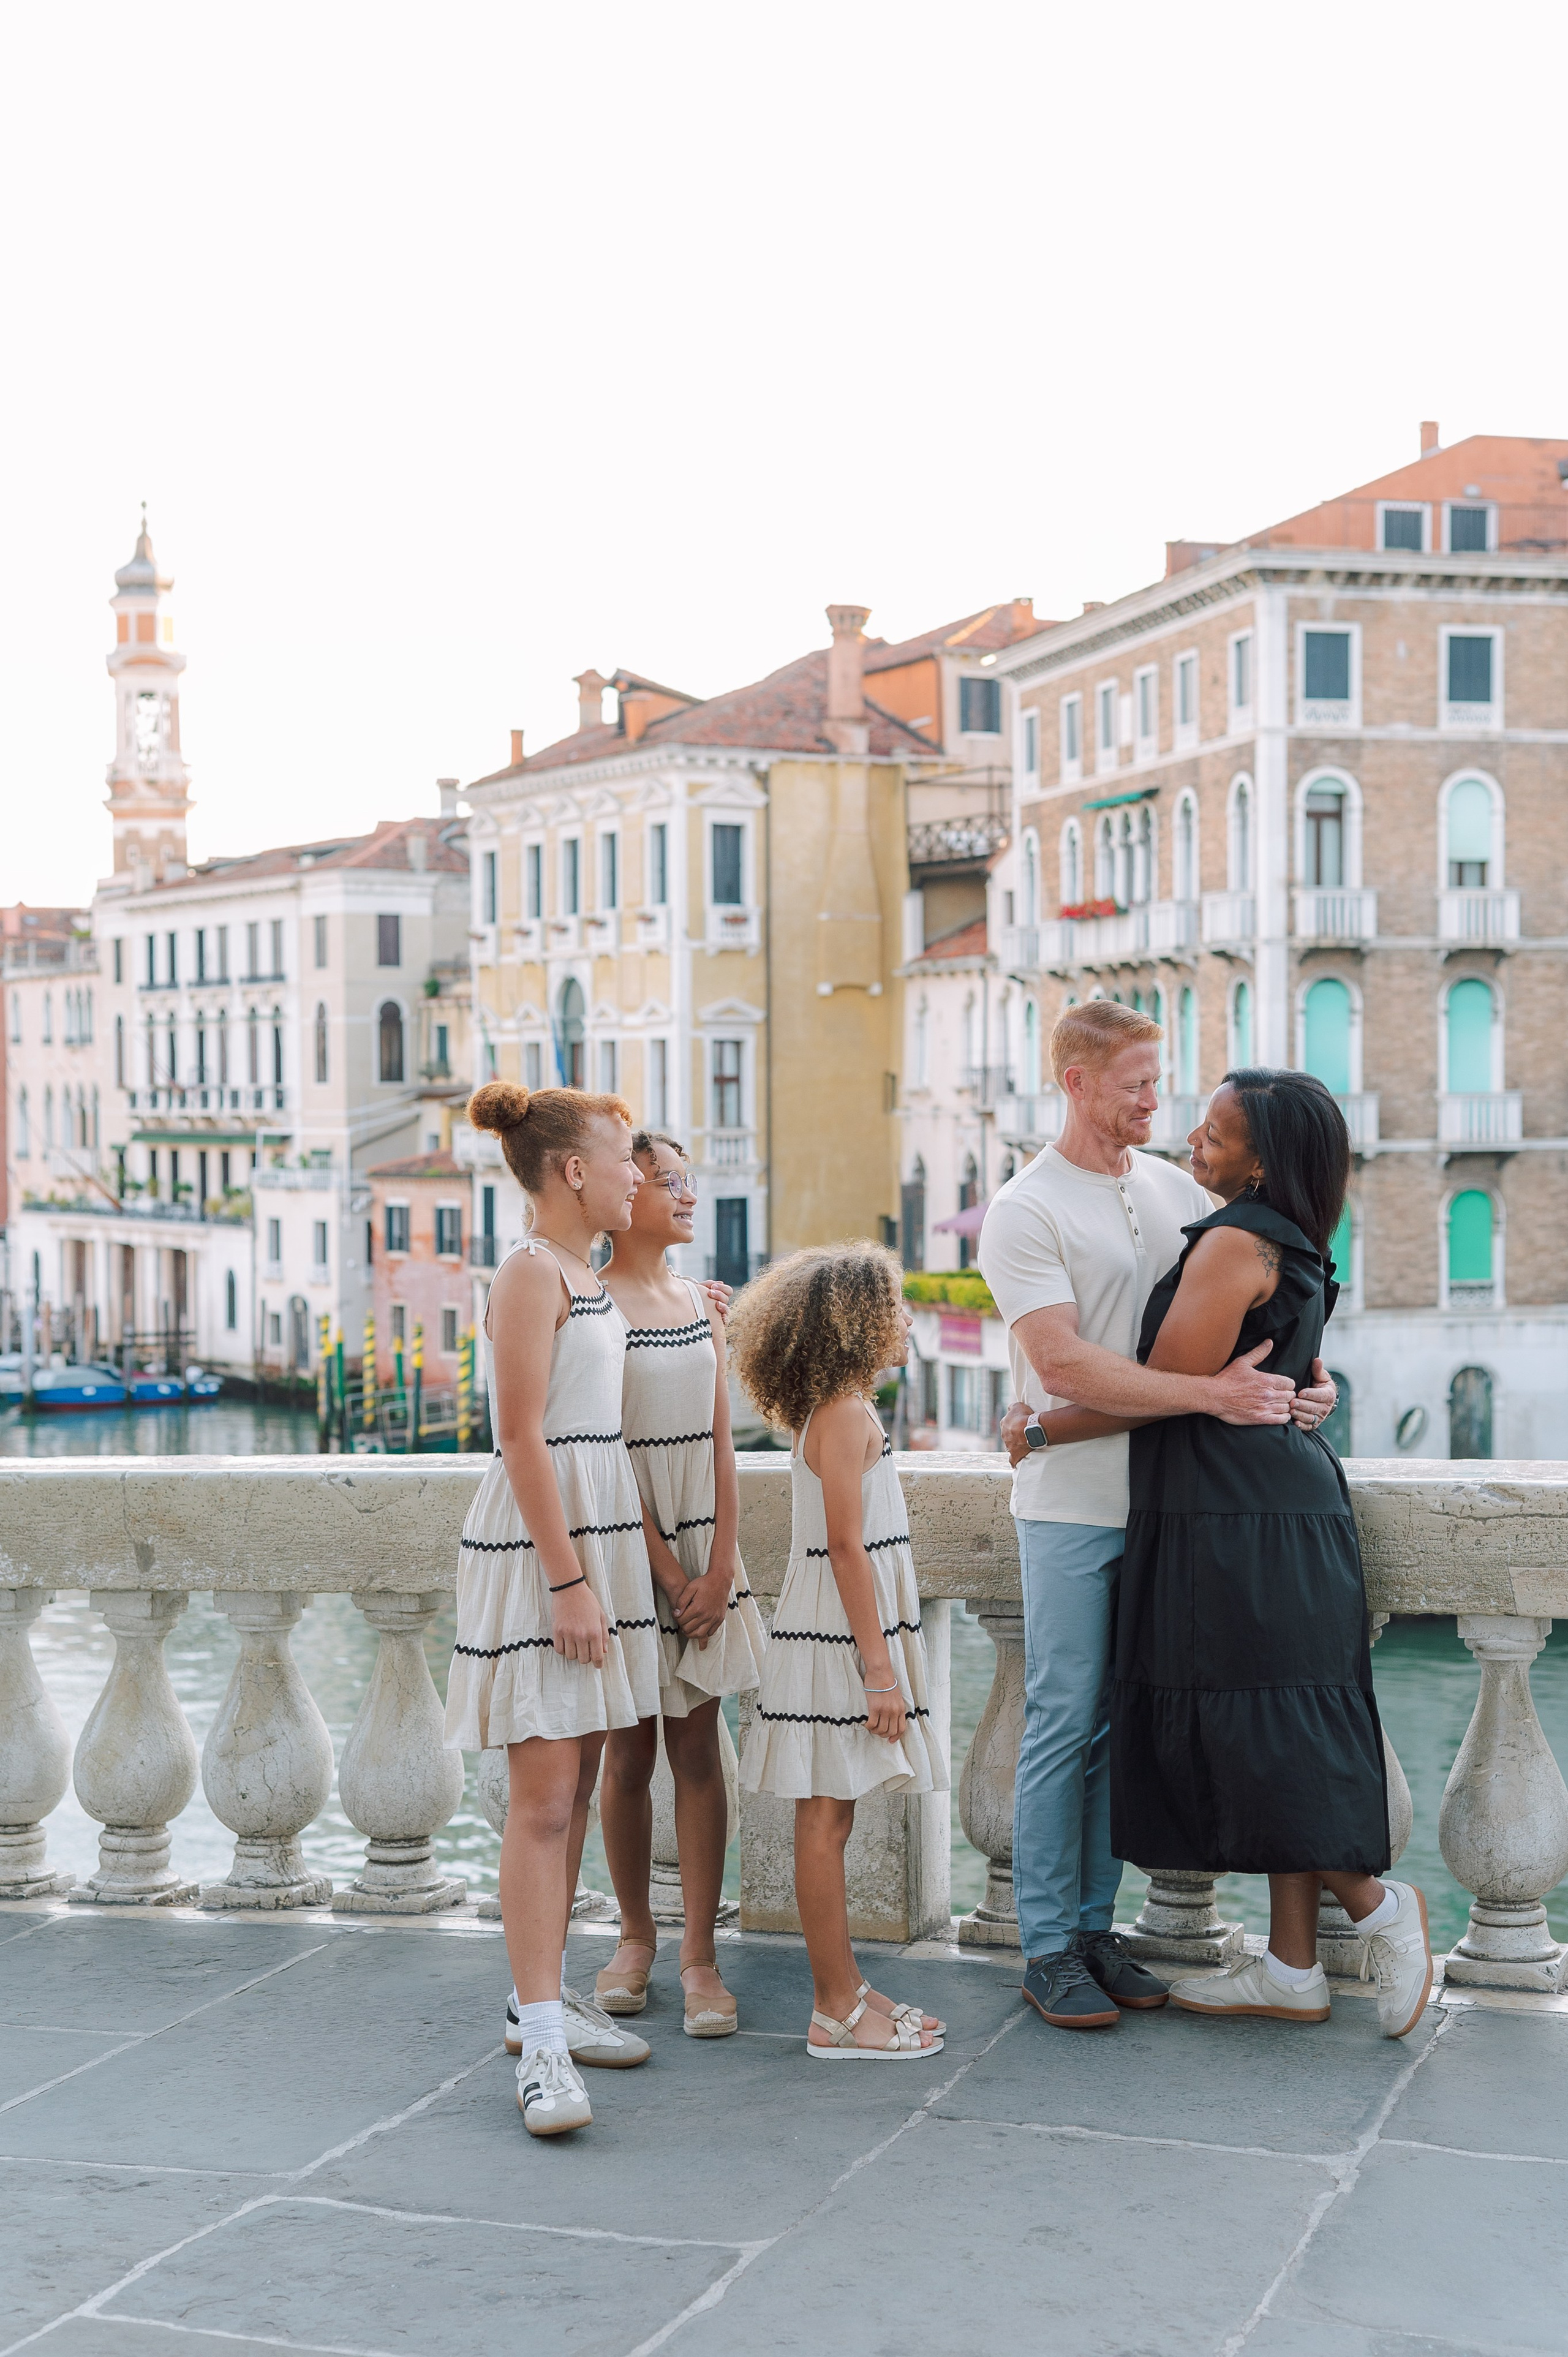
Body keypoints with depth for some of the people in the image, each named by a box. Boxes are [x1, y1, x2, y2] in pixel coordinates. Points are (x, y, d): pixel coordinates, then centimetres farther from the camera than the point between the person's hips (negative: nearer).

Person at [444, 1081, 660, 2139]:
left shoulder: (587, 1274, 15)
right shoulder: (532, 1270, -13)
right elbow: (523, 1438, -18)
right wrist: (567, 1579, -21)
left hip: (600, 1525, 9)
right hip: (539, 1535, -9)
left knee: (576, 1782, 13)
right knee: (543, 1792, -10)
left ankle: (545, 1996, 22)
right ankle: (543, 2043, -9)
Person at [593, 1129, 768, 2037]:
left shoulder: (704, 1304, 9)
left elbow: (721, 1444, 7)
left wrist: (720, 1566, -3)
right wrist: (668, 1572, -12)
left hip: (705, 1547, 4)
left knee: (697, 1749, 3)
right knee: (628, 1753, 5)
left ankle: (700, 1953, 7)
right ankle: (637, 1935, 22)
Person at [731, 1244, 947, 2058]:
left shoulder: (840, 1413, 15)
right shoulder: (846, 1415, -15)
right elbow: (848, 1548, -19)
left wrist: (879, 1659, 20)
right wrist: (880, 1668, -20)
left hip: (840, 1638, 10)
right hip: (839, 1642, -10)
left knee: (829, 1818, 12)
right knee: (824, 1820, -5)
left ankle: (843, 1989, 19)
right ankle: (837, 2011, -1)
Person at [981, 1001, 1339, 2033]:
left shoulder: (1178, 1190, 11)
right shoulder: (1025, 1210, -8)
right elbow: (1064, 1365, -18)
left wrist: (1309, 1373, 1)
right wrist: (1210, 1393, -22)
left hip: (1163, 1499, 6)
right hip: (1073, 1502, -6)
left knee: (1122, 1723, 11)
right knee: (1066, 1723, -1)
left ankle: (1095, 1924, 20)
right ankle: (1048, 1946, 7)